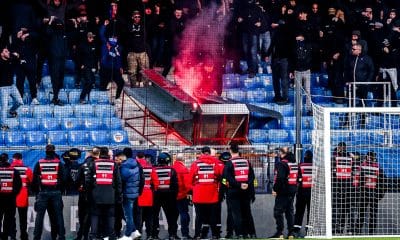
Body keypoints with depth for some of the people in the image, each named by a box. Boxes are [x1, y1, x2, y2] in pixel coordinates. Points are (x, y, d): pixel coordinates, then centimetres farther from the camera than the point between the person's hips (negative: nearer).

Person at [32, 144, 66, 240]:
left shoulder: (39, 163, 4)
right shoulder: (59, 163, 2)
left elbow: (34, 179, 4)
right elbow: (63, 178, -1)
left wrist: (36, 191, 13)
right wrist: (61, 189, 12)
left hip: (43, 192, 0)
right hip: (56, 192, 0)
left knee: (40, 215, 3)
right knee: (58, 215, 2)